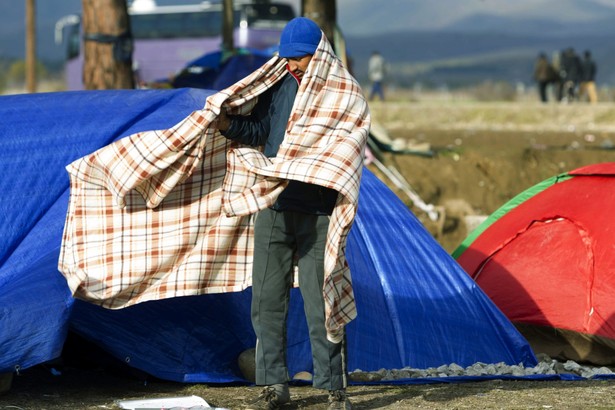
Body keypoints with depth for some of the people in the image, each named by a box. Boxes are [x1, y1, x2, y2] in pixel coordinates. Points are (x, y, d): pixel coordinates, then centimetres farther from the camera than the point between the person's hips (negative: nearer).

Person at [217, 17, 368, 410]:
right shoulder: (278, 87, 7)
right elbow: (258, 130, 12)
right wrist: (227, 122, -5)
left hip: (318, 213, -4)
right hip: (273, 210, 4)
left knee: (320, 302, -3)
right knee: (268, 298, 6)